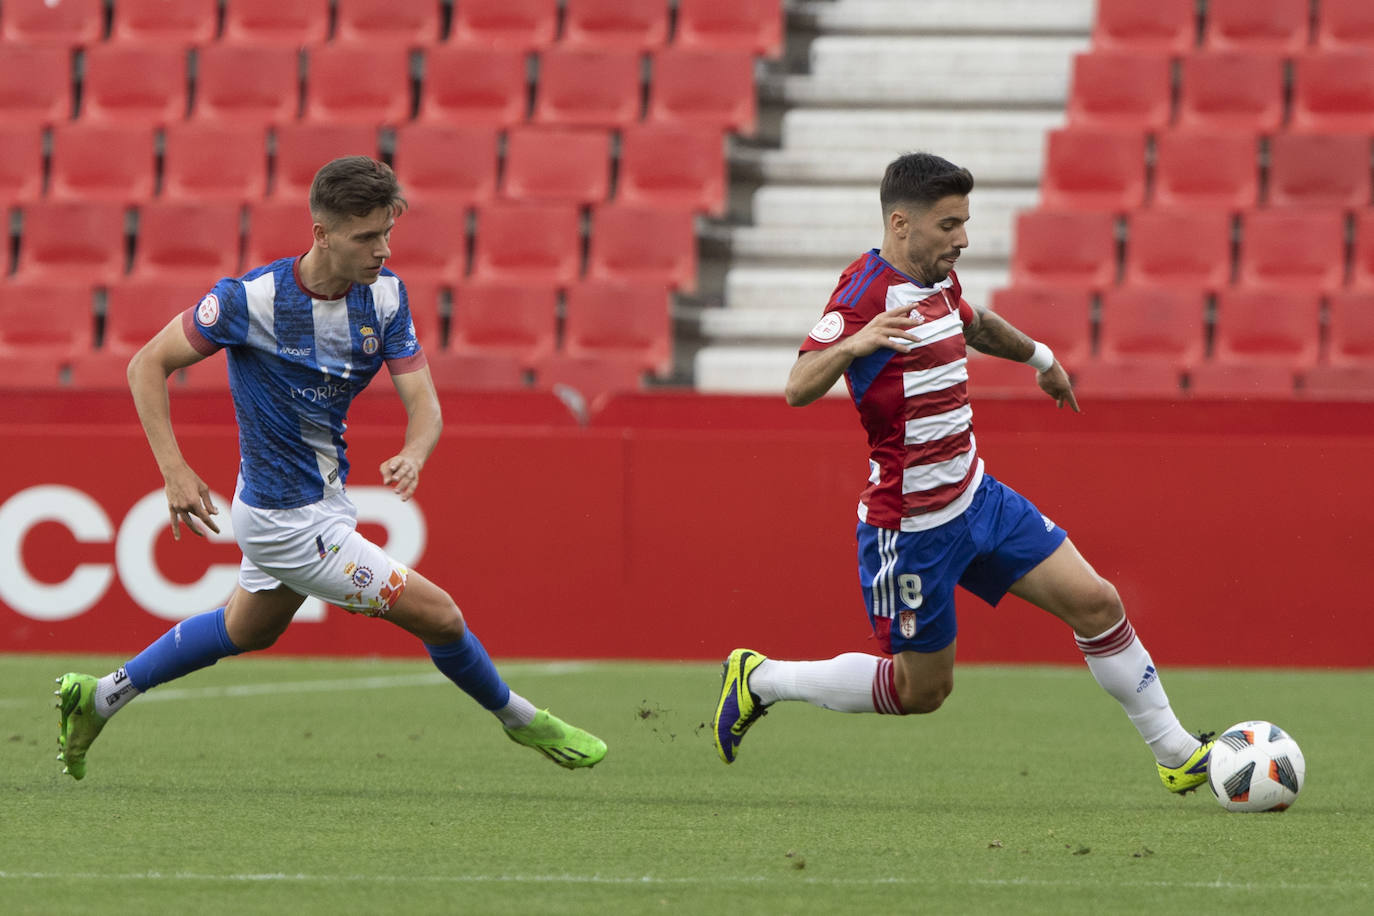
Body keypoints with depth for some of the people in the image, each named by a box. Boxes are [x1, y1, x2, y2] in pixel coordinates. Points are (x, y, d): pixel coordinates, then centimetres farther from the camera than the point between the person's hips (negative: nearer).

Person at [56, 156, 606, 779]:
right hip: (289, 519, -8)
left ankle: (101, 697, 43)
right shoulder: (252, 298, -24)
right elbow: (148, 364, -14)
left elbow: (422, 401, -10)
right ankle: (520, 719, 22)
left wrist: (413, 455, -33)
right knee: (437, 614, -3)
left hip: (326, 492, 8)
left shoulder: (385, 293, -7)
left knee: (248, 630, 30)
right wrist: (174, 471, -24)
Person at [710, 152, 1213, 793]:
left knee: (1095, 602, -1)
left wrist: (1038, 356, 44)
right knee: (922, 687, 4)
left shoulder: (938, 281, 6)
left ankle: (1176, 753, 10)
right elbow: (798, 389, -34)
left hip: (976, 499, 8)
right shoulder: (864, 292, -21)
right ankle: (759, 679, 21)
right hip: (910, 526, -8)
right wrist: (854, 342, -52)